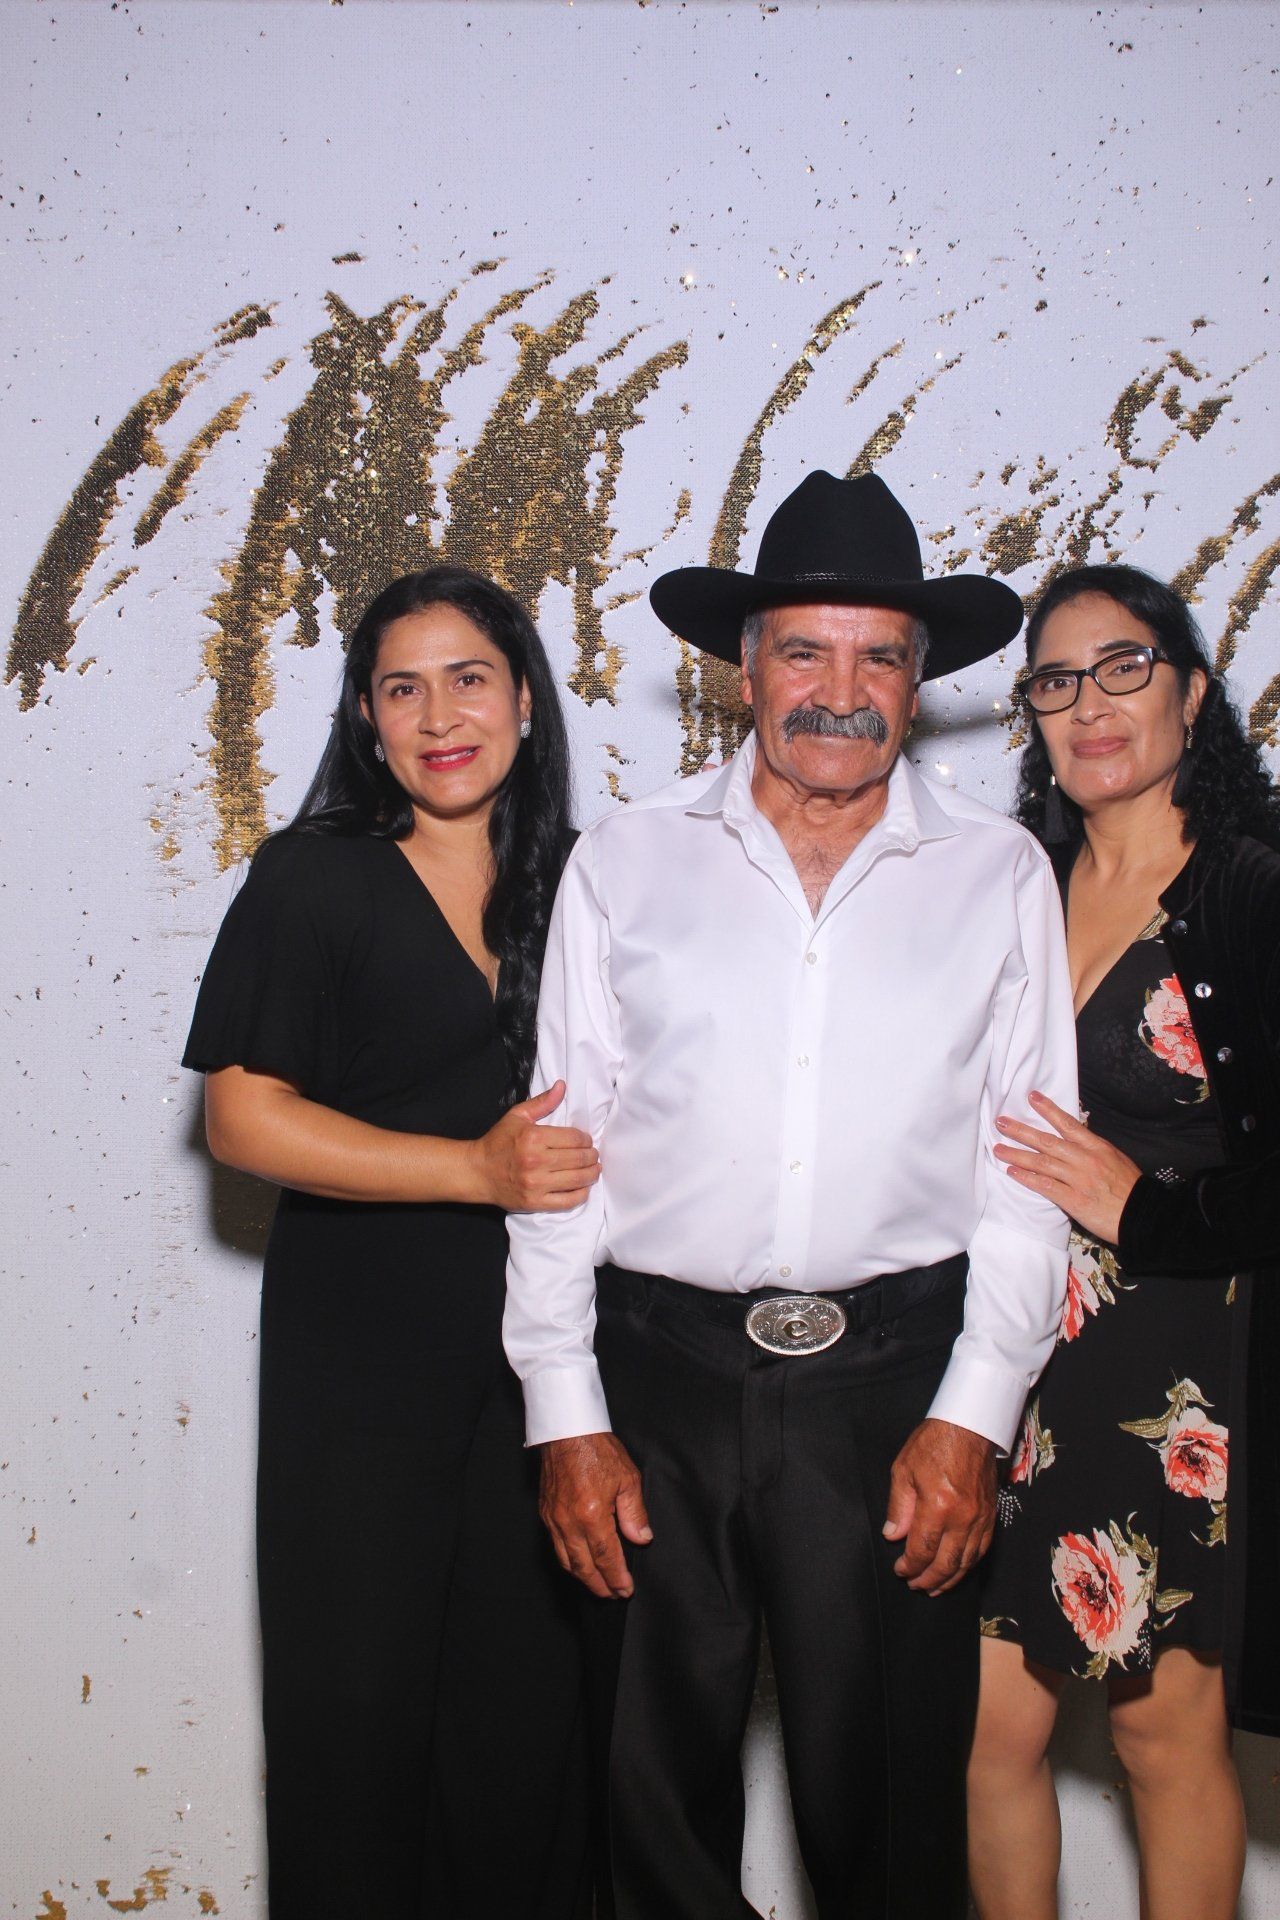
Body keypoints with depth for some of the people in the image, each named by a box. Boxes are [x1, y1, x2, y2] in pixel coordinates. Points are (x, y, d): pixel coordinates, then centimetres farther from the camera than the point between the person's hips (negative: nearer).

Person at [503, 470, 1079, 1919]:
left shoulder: (999, 875, 5)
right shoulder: (624, 864, 5)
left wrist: (972, 1416, -3)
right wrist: (567, 1417, -1)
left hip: (895, 1381, 0)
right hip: (662, 1371, 1)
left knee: (886, 1800, 10)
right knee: (659, 1791, 12)